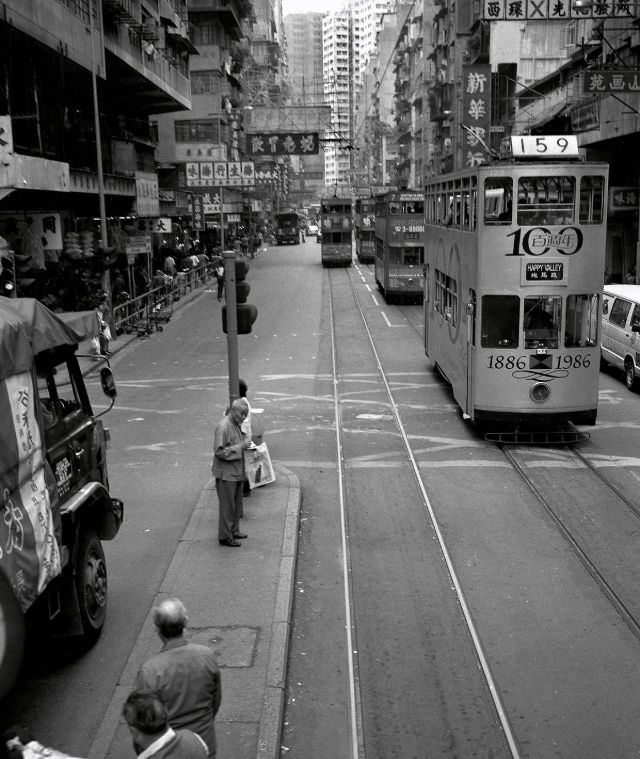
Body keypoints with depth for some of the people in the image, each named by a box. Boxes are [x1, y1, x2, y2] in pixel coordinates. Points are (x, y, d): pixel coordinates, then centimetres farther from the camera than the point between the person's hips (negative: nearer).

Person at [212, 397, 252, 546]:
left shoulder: (237, 425, 11)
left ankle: (234, 531, 31)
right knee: (227, 505, 0)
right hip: (226, 473, -9)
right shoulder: (223, 426, -19)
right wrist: (240, 447, -23)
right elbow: (219, 451, -23)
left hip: (237, 471, 9)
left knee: (237, 503, 18)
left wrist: (246, 444, 4)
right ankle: (225, 537, 9)